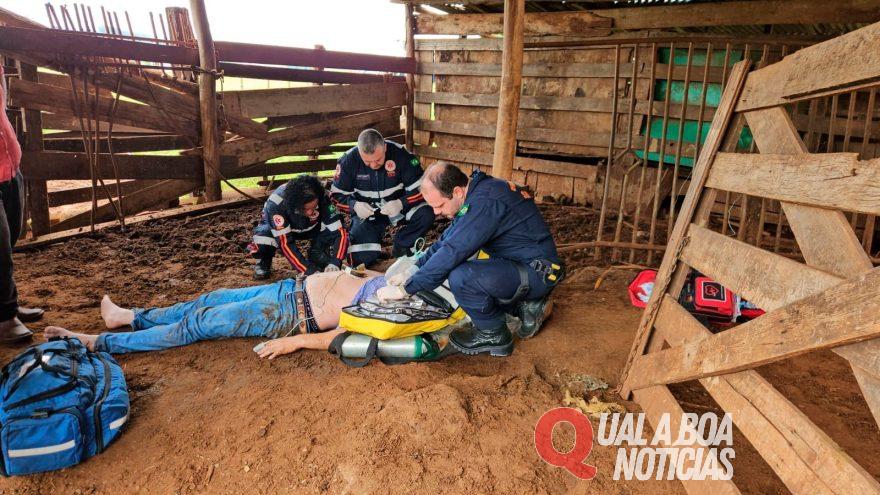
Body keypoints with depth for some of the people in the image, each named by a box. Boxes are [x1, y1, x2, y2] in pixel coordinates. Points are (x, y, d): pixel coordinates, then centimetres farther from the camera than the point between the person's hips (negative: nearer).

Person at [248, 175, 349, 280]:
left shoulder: (322, 199, -33)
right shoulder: (276, 204, -39)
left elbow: (339, 231, -32)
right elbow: (285, 242, -38)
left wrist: (334, 263, -46)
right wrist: (309, 270, -44)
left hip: (310, 227, 2)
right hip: (280, 228, -2)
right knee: (264, 234, -35)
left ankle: (317, 258, 1)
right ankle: (263, 263, -2)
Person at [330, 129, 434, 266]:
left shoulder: (400, 154, -19)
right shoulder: (348, 160, -15)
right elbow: (337, 194, -6)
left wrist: (401, 203, -34)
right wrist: (354, 206, -27)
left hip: (397, 206, 1)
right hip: (366, 212, -1)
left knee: (426, 215, -28)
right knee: (363, 259, -23)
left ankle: (400, 246, -5)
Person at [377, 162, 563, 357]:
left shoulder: (485, 202, -26)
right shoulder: (475, 192, 5)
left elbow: (452, 252, -27)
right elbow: (448, 238, 13)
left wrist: (404, 289, -18)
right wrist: (413, 271, 5)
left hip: (537, 271, -10)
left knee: (461, 277, -28)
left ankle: (494, 336, -3)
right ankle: (525, 306, 14)